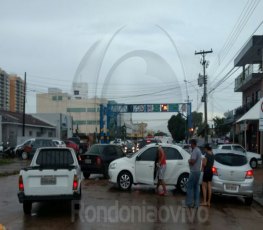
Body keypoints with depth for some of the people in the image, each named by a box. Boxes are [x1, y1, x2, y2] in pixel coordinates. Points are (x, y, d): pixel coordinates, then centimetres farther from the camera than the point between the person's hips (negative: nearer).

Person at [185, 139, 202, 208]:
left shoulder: (195, 151, -17)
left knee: (189, 187, -5)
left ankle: (189, 203, -5)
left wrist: (189, 160, -4)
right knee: (196, 187, 10)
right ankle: (196, 203, 12)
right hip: (198, 171, 10)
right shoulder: (198, 150, 15)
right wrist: (191, 160, 11)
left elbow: (192, 161, -23)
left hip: (194, 171, -10)